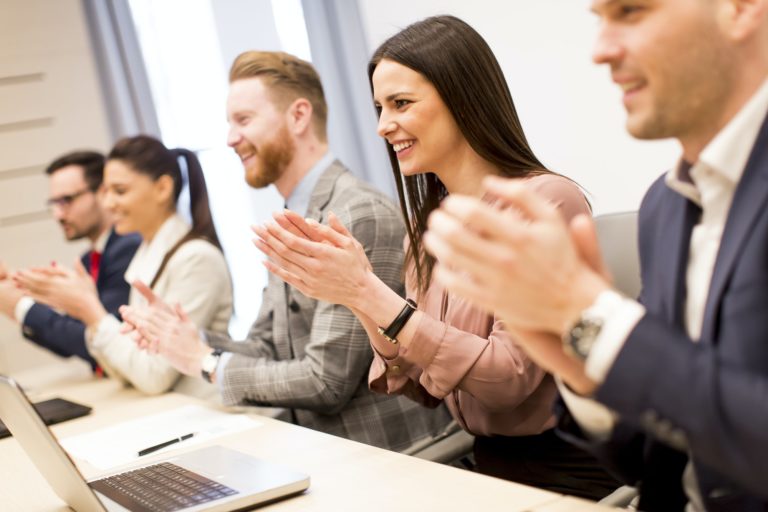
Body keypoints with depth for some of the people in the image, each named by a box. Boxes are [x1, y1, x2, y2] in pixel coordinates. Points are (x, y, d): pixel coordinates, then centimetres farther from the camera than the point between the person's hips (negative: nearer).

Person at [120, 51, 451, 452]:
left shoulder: (360, 216, -18)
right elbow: (268, 350, 11)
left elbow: (327, 381, -20)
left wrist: (207, 361, -10)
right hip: (326, 449, 7)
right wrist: (189, 340, -5)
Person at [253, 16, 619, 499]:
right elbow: (421, 385, 5)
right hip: (489, 466, 6)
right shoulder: (430, 226, 6)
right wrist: (359, 299, -10)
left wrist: (369, 293, -23)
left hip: (567, 474, -5)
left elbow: (510, 378, -19)